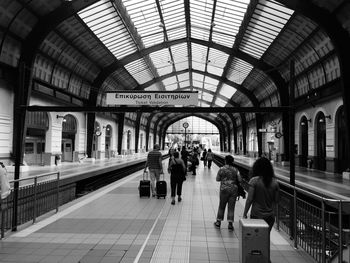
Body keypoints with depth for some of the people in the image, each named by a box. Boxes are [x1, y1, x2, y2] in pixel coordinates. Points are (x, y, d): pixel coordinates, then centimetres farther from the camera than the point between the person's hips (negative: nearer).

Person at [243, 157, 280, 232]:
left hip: (256, 215, -3)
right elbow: (276, 200, 5)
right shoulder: (275, 182, -1)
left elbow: (249, 199, -13)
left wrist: (244, 214, -5)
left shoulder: (254, 181, -13)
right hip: (270, 216, 4)